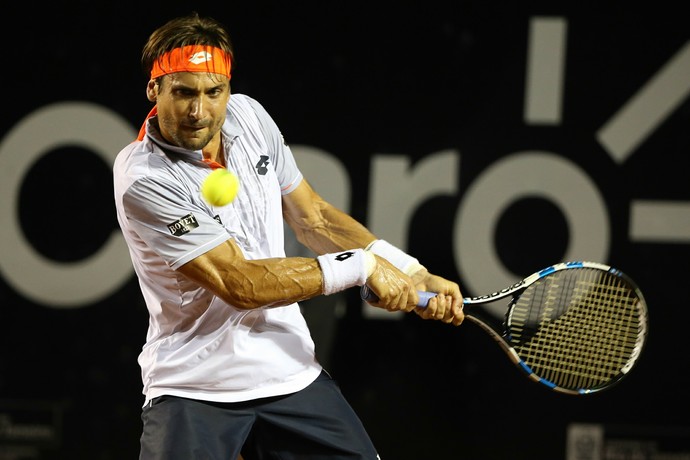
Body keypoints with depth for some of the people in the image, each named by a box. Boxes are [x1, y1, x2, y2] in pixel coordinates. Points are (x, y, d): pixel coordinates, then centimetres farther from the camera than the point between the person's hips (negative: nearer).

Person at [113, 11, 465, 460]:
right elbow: (240, 284, -22)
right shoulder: (144, 181, -21)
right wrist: (362, 266, -17)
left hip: (291, 371, 6)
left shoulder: (249, 117, -2)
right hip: (193, 386, -6)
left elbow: (313, 218, 10)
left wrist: (411, 275, 1)